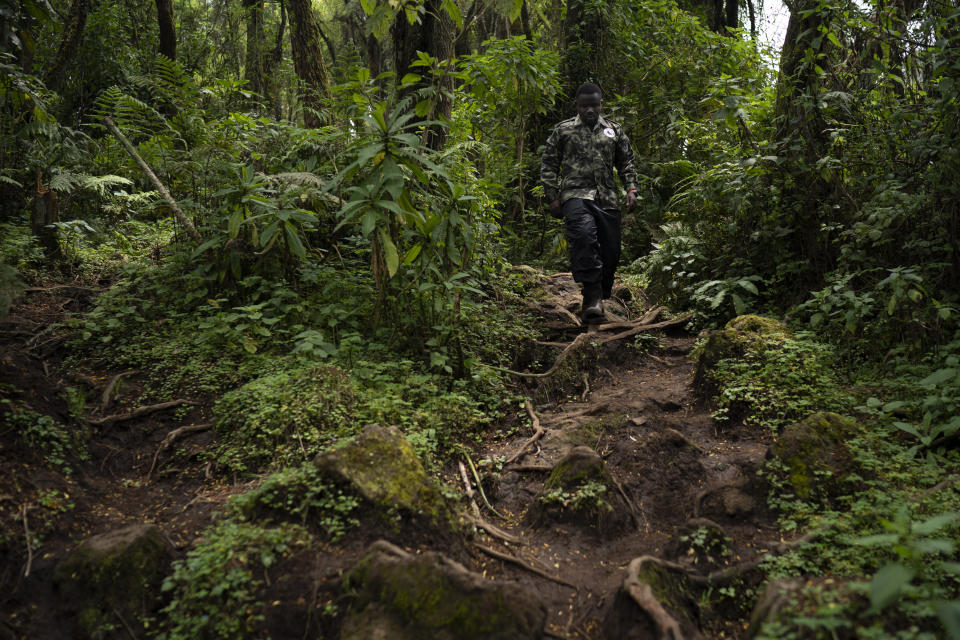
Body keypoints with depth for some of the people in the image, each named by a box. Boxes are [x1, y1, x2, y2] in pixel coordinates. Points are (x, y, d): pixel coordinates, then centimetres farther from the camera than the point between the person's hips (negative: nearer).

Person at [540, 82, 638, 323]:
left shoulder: (614, 131, 18)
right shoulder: (563, 130, 10)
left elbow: (626, 163, 21)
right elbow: (548, 165, 10)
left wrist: (631, 189, 6)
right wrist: (553, 198, 2)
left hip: (607, 197, 4)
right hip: (576, 194, -4)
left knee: (611, 250, 1)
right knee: (584, 235, -31)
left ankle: (599, 297, 21)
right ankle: (592, 296, -32)